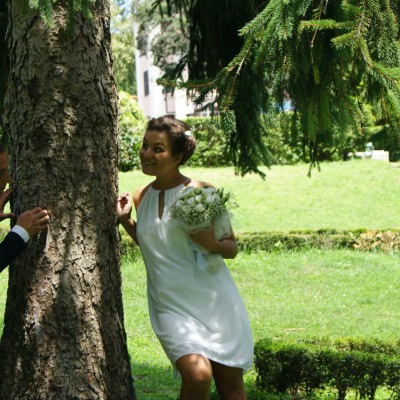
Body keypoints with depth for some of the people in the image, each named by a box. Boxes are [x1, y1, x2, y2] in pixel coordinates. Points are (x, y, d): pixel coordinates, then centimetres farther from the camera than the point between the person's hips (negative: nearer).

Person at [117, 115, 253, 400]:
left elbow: (232, 248, 1)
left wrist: (210, 243, -19)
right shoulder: (141, 198, 6)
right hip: (172, 307, 1)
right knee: (197, 374, -22)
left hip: (214, 300, -1)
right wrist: (126, 221, 7)